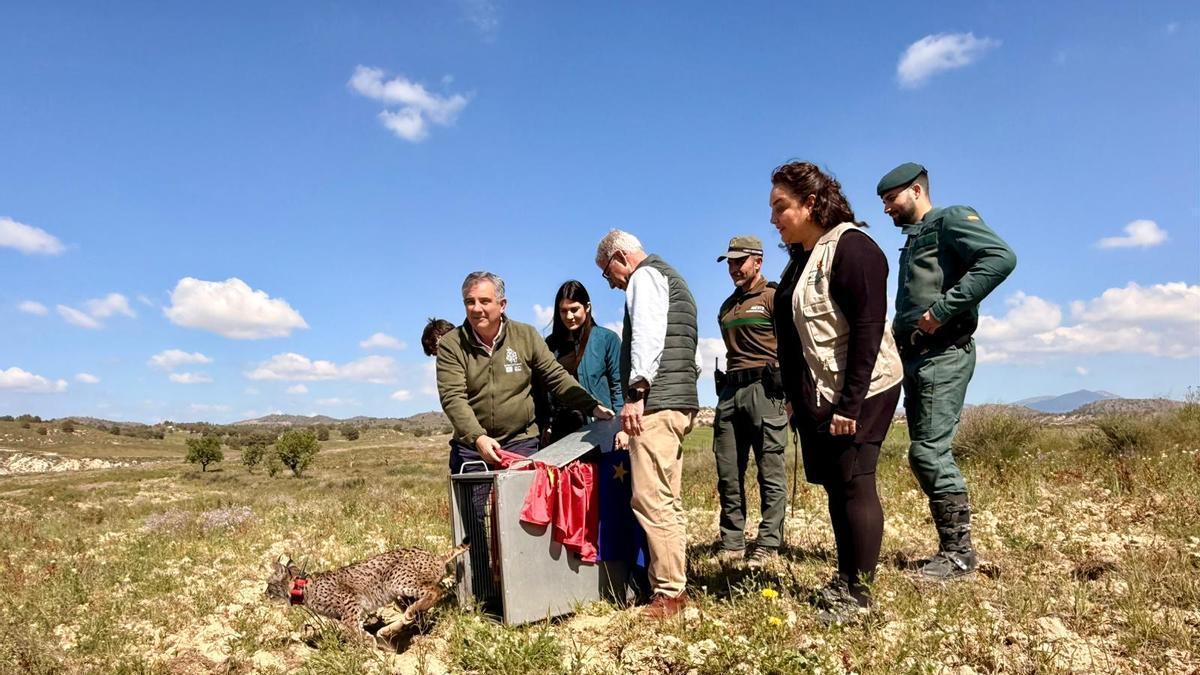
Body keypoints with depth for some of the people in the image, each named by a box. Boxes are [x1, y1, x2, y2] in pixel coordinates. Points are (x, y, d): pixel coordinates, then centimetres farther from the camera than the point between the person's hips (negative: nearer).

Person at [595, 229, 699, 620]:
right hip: (678, 401, 11)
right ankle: (674, 585, 16)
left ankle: (669, 593, -8)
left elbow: (648, 334, -17)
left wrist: (636, 390, -24)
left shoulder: (645, 275, 0)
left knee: (651, 499, -11)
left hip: (656, 401, -11)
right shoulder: (670, 279, 29)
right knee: (668, 501, 11)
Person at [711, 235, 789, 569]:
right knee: (728, 473, 6)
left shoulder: (773, 297, 1)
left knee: (771, 472, -2)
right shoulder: (727, 307, 22)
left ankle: (767, 546, 3)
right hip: (729, 391, 7)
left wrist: (790, 390, -13)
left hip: (764, 388, -7)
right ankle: (731, 543, 13)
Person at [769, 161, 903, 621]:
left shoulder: (851, 248, -13)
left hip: (860, 392, -8)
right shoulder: (801, 258, 14)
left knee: (855, 484, -3)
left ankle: (859, 593, 8)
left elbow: (868, 330, -20)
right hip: (817, 395, 9)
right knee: (835, 485, 13)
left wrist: (850, 403, -22)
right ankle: (844, 580, 24)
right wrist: (796, 397, 14)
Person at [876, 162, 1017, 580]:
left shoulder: (950, 220, -2)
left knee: (929, 451, -12)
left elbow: (1002, 257, -19)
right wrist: (901, 337, 8)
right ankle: (952, 547, 16)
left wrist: (943, 309, -22)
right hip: (916, 356, 9)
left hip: (943, 353, -9)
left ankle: (959, 552, -2)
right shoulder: (913, 240, 25)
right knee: (927, 452, 9)